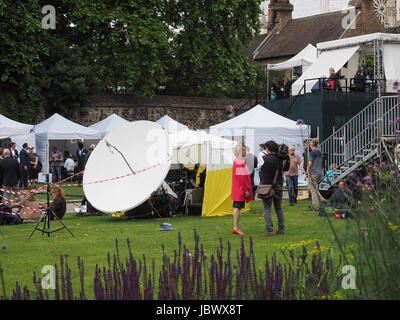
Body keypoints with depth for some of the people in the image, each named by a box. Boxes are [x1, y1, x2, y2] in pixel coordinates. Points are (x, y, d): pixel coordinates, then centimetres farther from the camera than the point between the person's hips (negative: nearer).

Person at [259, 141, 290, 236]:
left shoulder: (264, 159, -14)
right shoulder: (280, 159, 1)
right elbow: (286, 169, 14)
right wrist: (287, 158, 14)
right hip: (278, 186, 5)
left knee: (267, 209, -1)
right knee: (279, 208, 15)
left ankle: (270, 231, -5)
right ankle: (281, 229, 17)